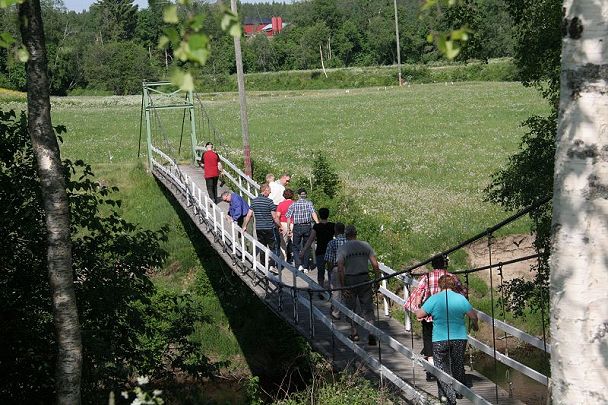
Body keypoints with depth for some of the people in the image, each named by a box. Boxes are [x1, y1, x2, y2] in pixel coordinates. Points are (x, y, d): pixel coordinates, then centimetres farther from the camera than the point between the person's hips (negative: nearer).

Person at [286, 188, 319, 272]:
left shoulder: (293, 205, 2)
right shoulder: (309, 203, 1)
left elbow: (288, 217, -1)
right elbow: (313, 213, -15)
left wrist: (288, 229, 5)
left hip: (297, 227, -1)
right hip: (307, 227, 1)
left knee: (296, 247, 8)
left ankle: (299, 265, -10)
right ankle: (305, 267, 15)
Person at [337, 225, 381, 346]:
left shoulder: (342, 248, -7)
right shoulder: (366, 245, 1)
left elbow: (340, 269, -14)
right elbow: (375, 265, -2)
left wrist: (342, 287, -12)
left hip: (349, 280, -2)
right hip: (364, 279, 2)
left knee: (350, 307, 15)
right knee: (367, 308, 5)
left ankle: (354, 333, 17)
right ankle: (371, 332, -10)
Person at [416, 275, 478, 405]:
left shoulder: (434, 299, -6)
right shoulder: (461, 298, -1)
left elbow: (419, 314, -3)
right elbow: (473, 316, 3)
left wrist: (417, 310, 20)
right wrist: (474, 324, 25)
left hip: (440, 340, -3)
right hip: (460, 338, 3)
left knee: (442, 368, 4)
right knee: (458, 366, 19)